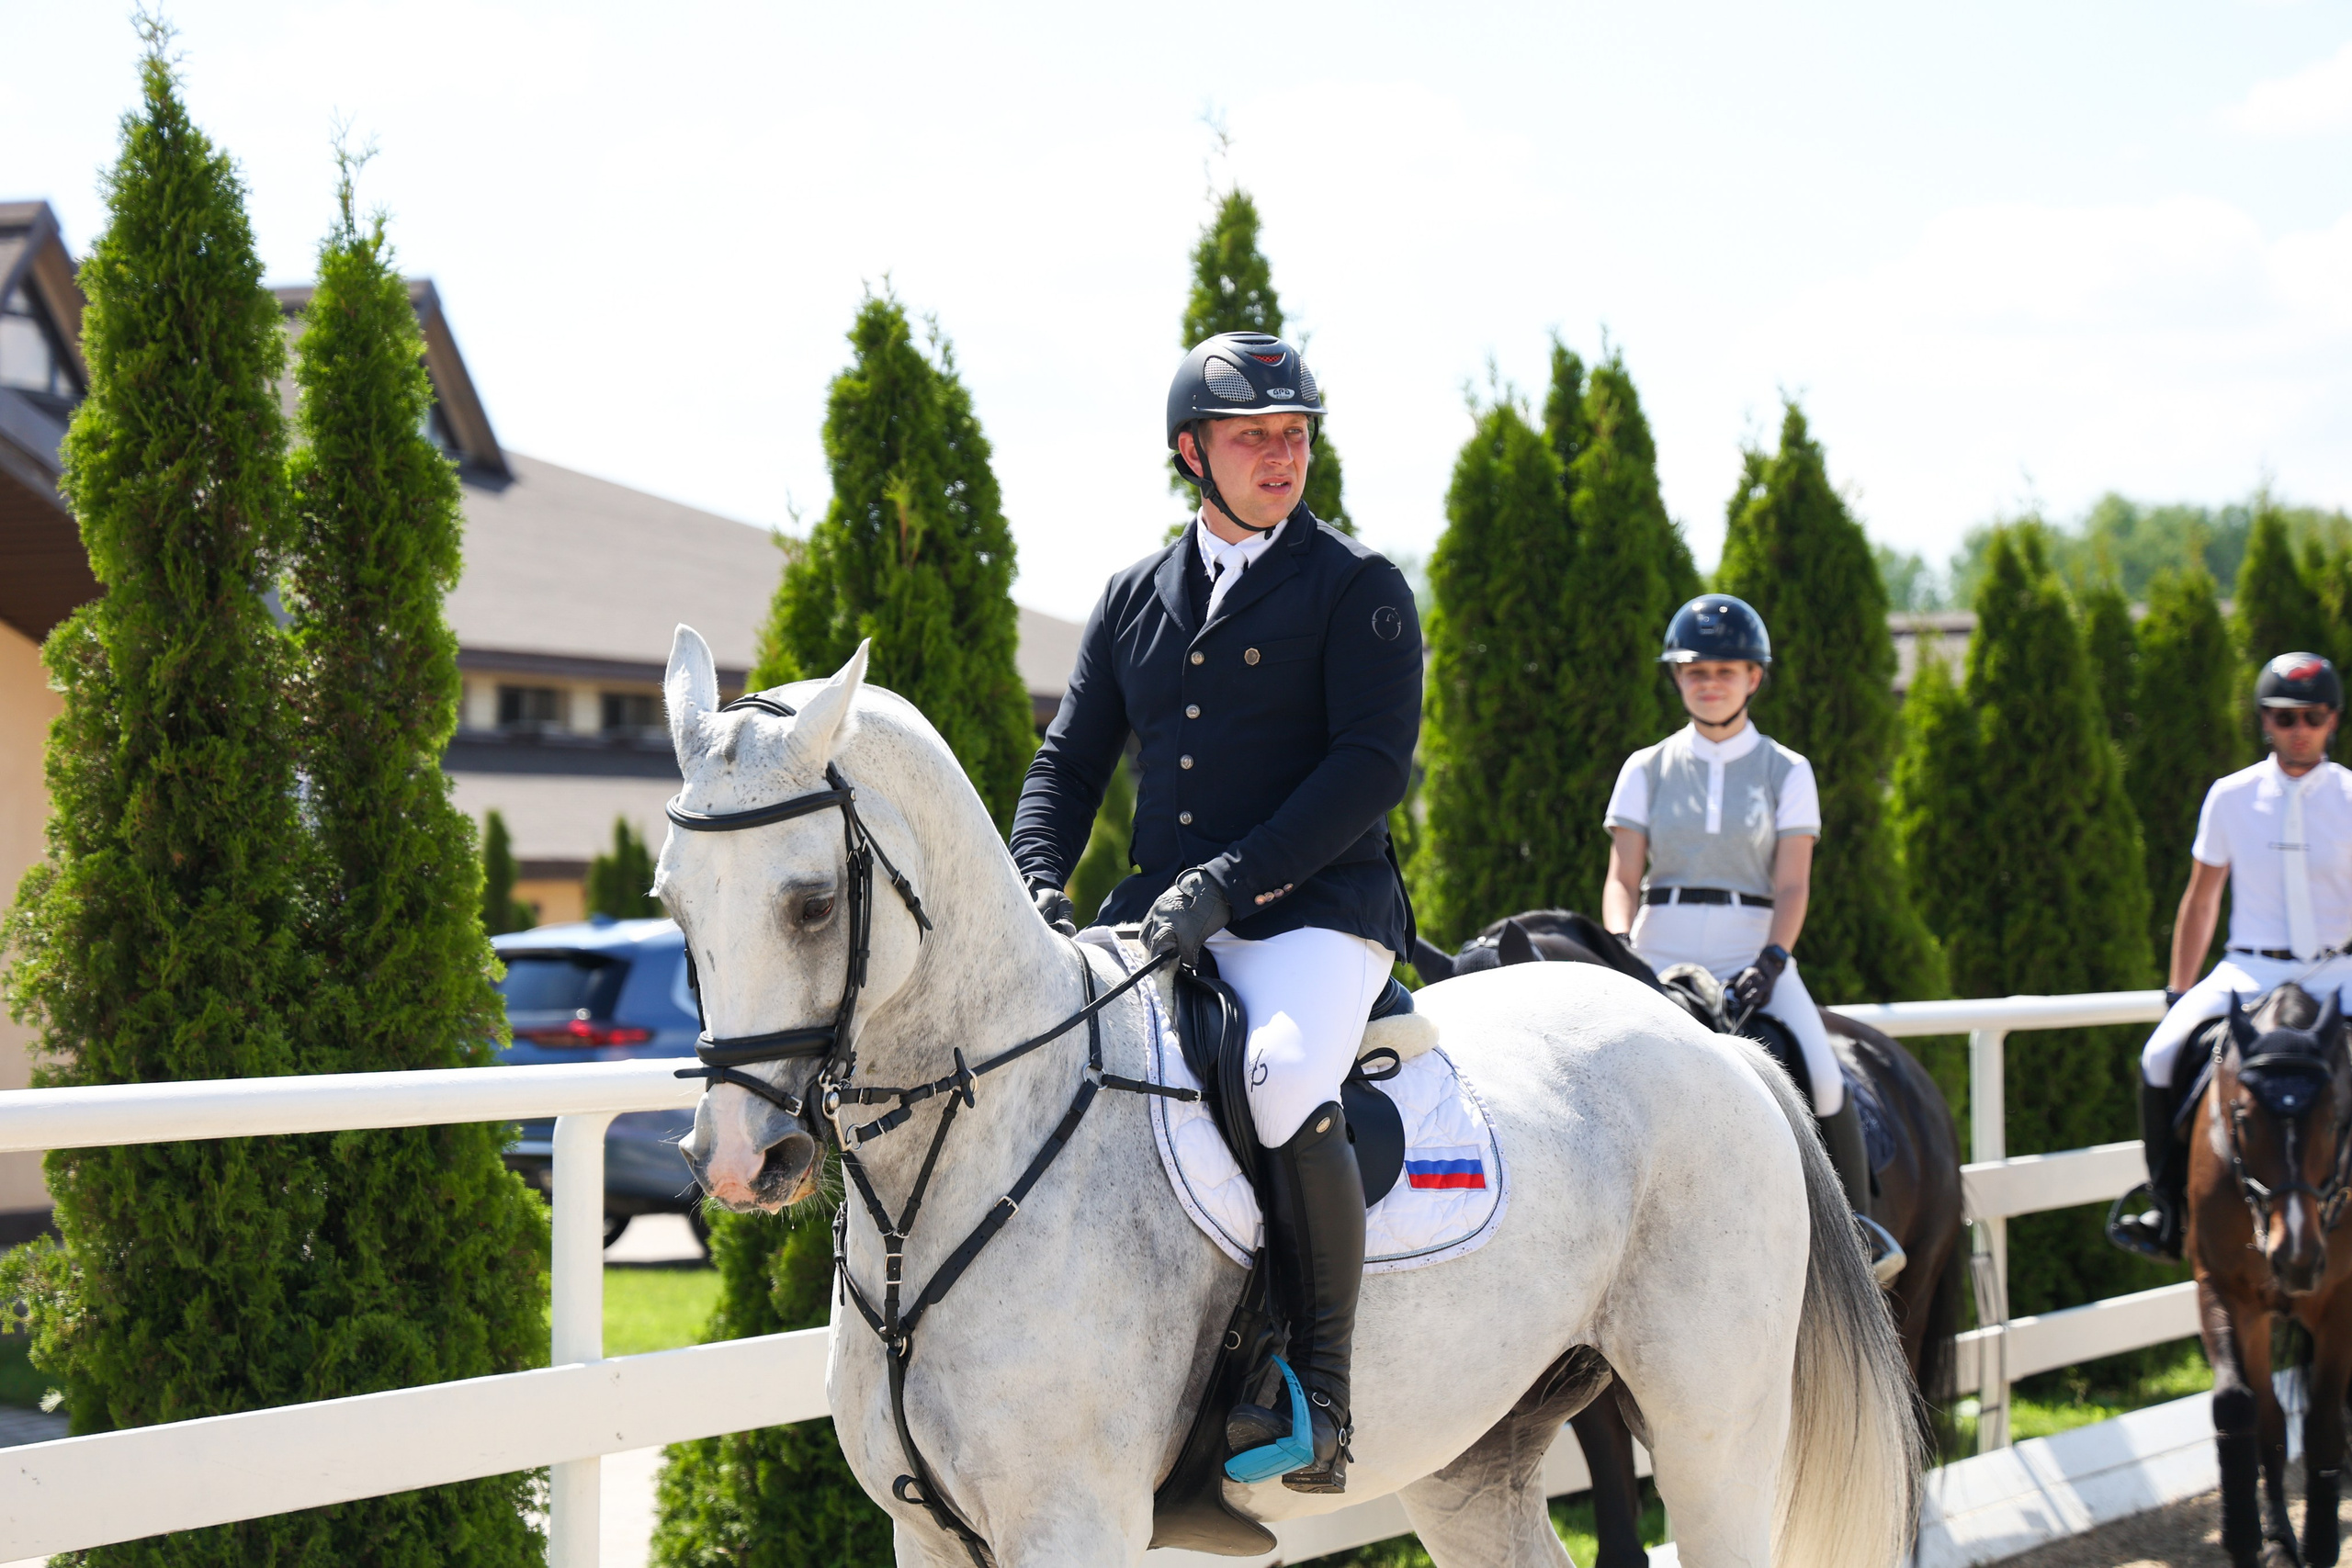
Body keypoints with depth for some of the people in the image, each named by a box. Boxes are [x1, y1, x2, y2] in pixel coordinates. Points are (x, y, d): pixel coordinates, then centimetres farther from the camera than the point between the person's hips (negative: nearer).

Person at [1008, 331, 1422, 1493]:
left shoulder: (1359, 588, 1)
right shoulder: (1136, 598, 17)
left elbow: (1371, 764, -9)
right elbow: (1070, 758, 17)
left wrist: (1227, 881, -19)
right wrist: (1039, 882, -5)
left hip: (1316, 911, -6)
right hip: (1160, 916, 6)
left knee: (1285, 1089, -34)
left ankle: (1320, 1396, -22)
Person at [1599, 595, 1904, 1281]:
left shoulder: (1786, 772, 7)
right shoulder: (1647, 769, 10)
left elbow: (1792, 887, -1)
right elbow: (1623, 877, 3)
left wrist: (1770, 963, -17)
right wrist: (1620, 947, -17)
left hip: (1754, 954, -1)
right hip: (1659, 958, 1)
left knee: (1819, 1073, -25)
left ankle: (1861, 1226, -10)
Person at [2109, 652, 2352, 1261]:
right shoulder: (2230, 797, 6)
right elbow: (2201, 901, 14)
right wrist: (2178, 994, 12)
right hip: (2249, 969, 1)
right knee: (2163, 1058, -20)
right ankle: (2168, 1209, -5)